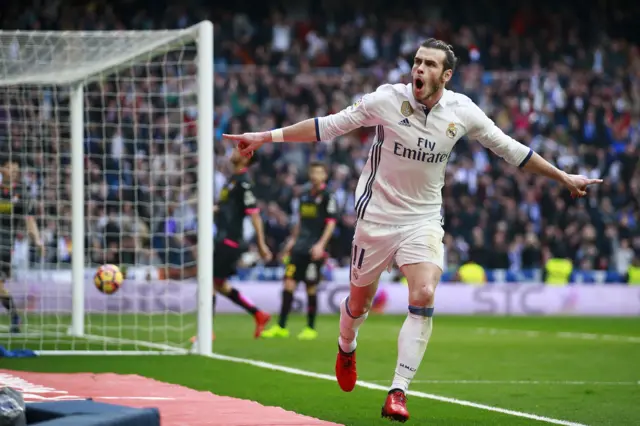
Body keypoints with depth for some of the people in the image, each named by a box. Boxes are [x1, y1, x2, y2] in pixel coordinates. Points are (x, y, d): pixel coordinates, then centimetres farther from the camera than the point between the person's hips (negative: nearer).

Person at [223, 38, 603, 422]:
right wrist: (266, 137, -11)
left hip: (424, 219, 1)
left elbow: (509, 148, 6)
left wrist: (563, 177, 10)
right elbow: (328, 126, -8)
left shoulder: (462, 111, -6)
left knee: (424, 297, -20)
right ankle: (347, 349, 46)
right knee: (359, 300, 9)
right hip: (378, 215, -1)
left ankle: (398, 392, -16)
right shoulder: (387, 100, -14)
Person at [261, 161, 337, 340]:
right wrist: (293, 240, 20)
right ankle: (281, 327, 3)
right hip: (299, 248, 6)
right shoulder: (304, 196, 16)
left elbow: (331, 223, -9)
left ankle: (311, 328, 8)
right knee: (289, 283, 0)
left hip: (314, 251, -6)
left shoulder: (328, 197, -5)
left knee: (311, 288, -2)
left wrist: (321, 244, -17)